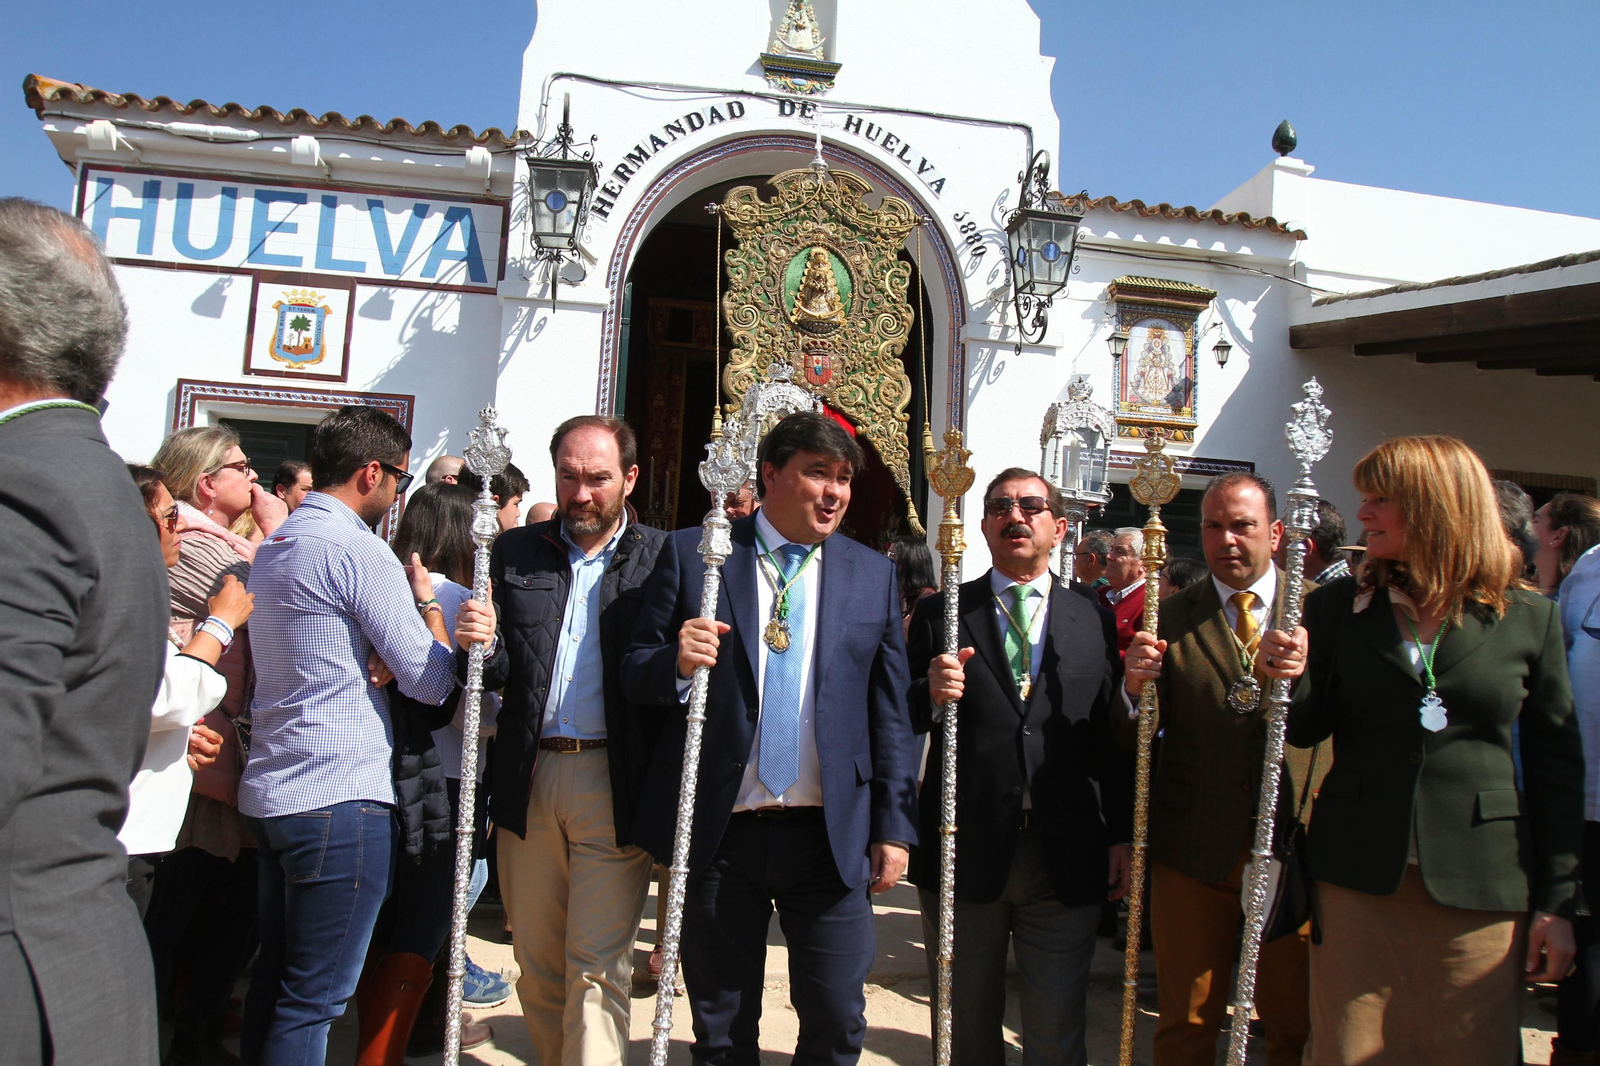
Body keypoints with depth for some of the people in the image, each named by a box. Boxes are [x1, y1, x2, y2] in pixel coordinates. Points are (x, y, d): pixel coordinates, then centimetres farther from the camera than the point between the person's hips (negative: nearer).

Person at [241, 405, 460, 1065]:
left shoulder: (273, 547, 14)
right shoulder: (358, 548, -15)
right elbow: (434, 681, -15)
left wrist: (384, 659, 0)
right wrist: (425, 597, 1)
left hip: (269, 790, 9)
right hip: (341, 795, -9)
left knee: (275, 975, 18)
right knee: (316, 994, -1)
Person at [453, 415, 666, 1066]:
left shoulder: (661, 558, 0)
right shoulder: (514, 553, 9)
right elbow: (496, 672, 7)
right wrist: (480, 647, -15)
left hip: (614, 785, -4)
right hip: (529, 780, 4)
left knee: (597, 967, -2)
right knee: (537, 963, 16)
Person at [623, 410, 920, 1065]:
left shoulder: (873, 574, 6)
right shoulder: (690, 553, 1)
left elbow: (890, 712, 6)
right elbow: (634, 673, 2)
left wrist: (894, 826, 2)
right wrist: (677, 662, -20)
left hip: (831, 835, 1)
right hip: (717, 832, -1)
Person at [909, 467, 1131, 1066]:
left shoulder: (1095, 623, 6)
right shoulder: (939, 613, 3)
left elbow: (1112, 740, 4)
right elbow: (903, 722, 1)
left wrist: (1123, 836, 0)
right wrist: (932, 696, -19)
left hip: (1066, 860, 0)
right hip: (964, 853, 0)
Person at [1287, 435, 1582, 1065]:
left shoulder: (1529, 619, 1)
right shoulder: (1337, 608, 3)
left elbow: (1556, 762, 3)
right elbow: (1305, 730, 1)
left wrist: (1557, 902, 2)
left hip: (1481, 889, 0)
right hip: (1356, 880, 1)